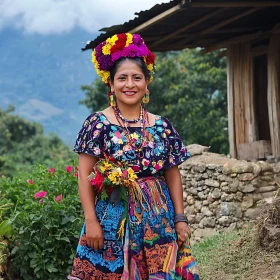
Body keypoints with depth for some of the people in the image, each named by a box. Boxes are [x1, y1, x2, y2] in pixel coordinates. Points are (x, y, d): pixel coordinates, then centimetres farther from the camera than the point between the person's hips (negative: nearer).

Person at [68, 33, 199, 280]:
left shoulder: (162, 126, 7)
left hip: (158, 218, 3)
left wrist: (180, 218, 4)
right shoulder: (97, 123, -2)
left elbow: (173, 175, 9)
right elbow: (85, 175, -4)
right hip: (112, 216, -3)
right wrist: (91, 221, -11)